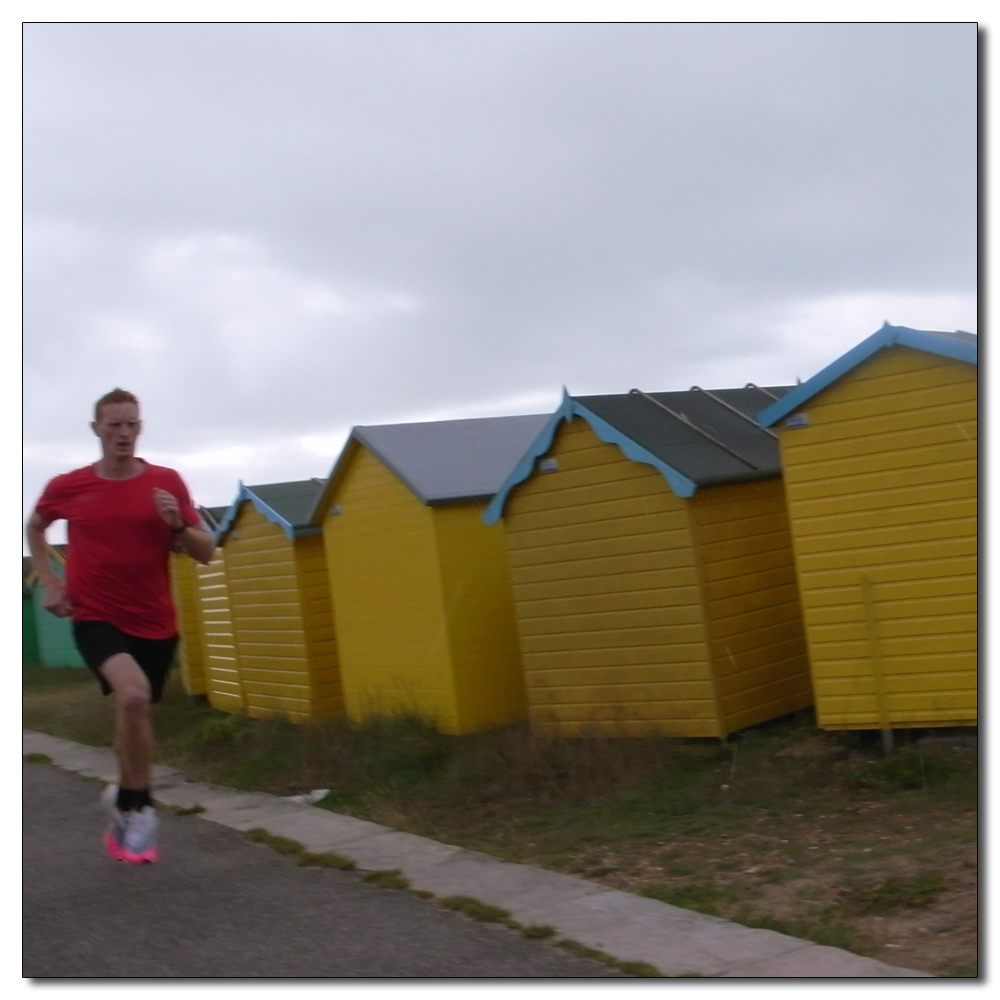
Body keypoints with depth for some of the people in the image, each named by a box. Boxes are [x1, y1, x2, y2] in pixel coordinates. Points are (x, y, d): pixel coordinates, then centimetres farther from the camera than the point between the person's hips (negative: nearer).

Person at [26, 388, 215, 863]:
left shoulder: (166, 482, -3)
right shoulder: (67, 486, -3)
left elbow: (206, 553, -2)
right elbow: (34, 527, 19)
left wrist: (178, 525, -21)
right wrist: (48, 580, 7)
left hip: (155, 623, 3)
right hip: (96, 618, -2)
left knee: (134, 713, 15)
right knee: (134, 694, -28)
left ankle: (123, 803, 39)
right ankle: (138, 806, -11)